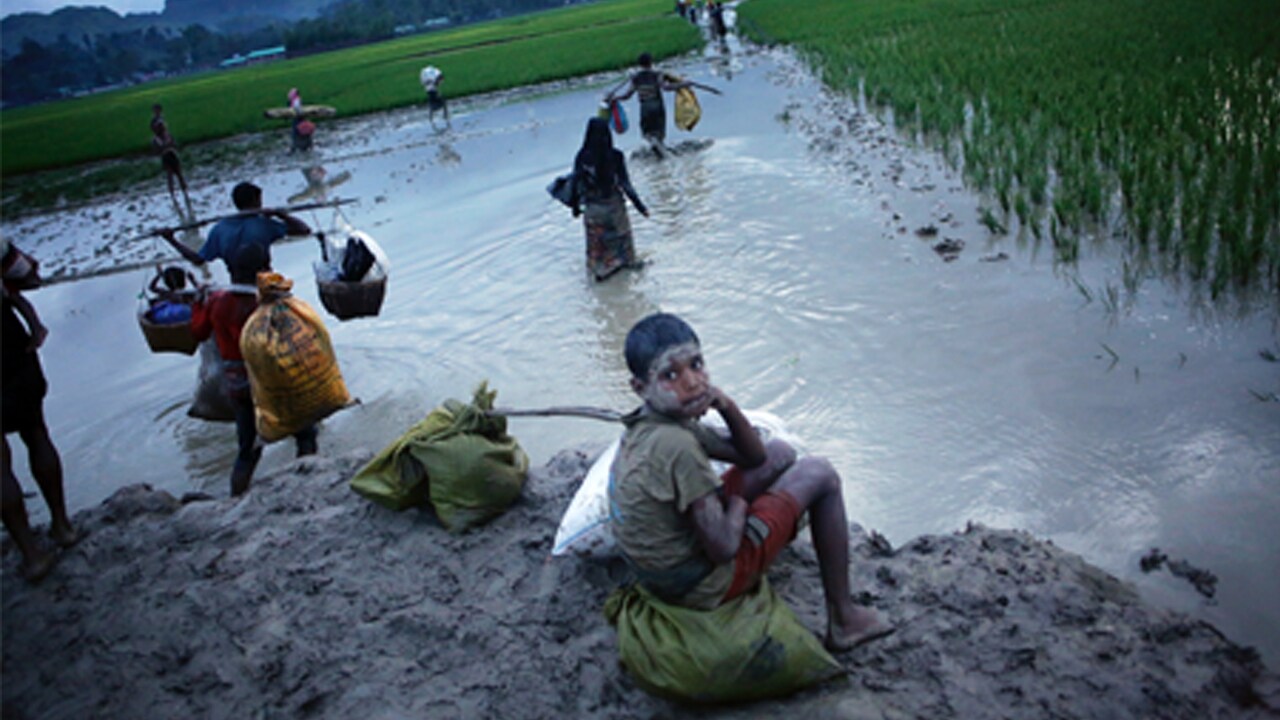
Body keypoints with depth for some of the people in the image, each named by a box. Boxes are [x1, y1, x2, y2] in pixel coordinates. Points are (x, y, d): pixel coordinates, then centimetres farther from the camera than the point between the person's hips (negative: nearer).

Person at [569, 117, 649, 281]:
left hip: (593, 207, 1)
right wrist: (639, 205, -6)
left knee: (596, 239, 21)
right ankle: (627, 260, 46)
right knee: (621, 233, 25)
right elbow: (625, 183, -17)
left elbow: (576, 183, -8)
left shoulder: (582, 157, -17)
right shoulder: (615, 156, -21)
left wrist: (575, 206, 7)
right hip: (614, 204, -1)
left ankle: (599, 268, 35)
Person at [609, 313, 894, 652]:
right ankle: (843, 619, 9)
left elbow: (752, 456, 4)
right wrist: (737, 505, -9)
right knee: (820, 474, 1)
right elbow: (723, 548, -29)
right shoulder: (676, 445, -31)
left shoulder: (646, 426, -3)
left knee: (780, 453, 18)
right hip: (706, 587, -8)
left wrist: (727, 407, -14)